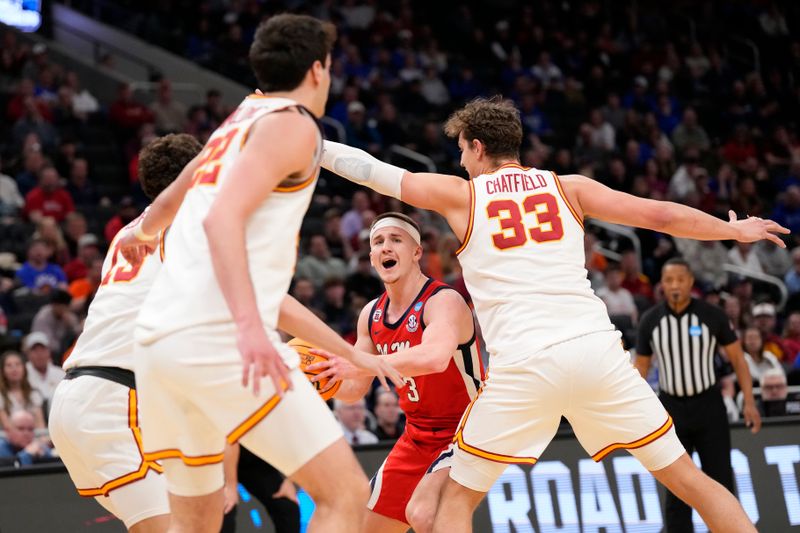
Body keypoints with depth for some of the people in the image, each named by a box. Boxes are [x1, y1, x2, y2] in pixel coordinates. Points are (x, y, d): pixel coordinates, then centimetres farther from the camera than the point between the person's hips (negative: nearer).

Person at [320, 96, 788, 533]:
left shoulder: (460, 194, 11)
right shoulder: (568, 187, 14)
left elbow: (371, 171, 16)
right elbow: (662, 216, 12)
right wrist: (737, 230, 26)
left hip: (523, 367, -2)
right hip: (596, 348, 2)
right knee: (687, 478, 11)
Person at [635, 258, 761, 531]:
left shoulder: (712, 315, -5)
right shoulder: (651, 320, -1)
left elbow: (738, 358, 1)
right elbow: (641, 367, 7)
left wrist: (749, 401, -7)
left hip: (708, 405, -1)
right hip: (670, 407, 1)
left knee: (720, 478, -1)